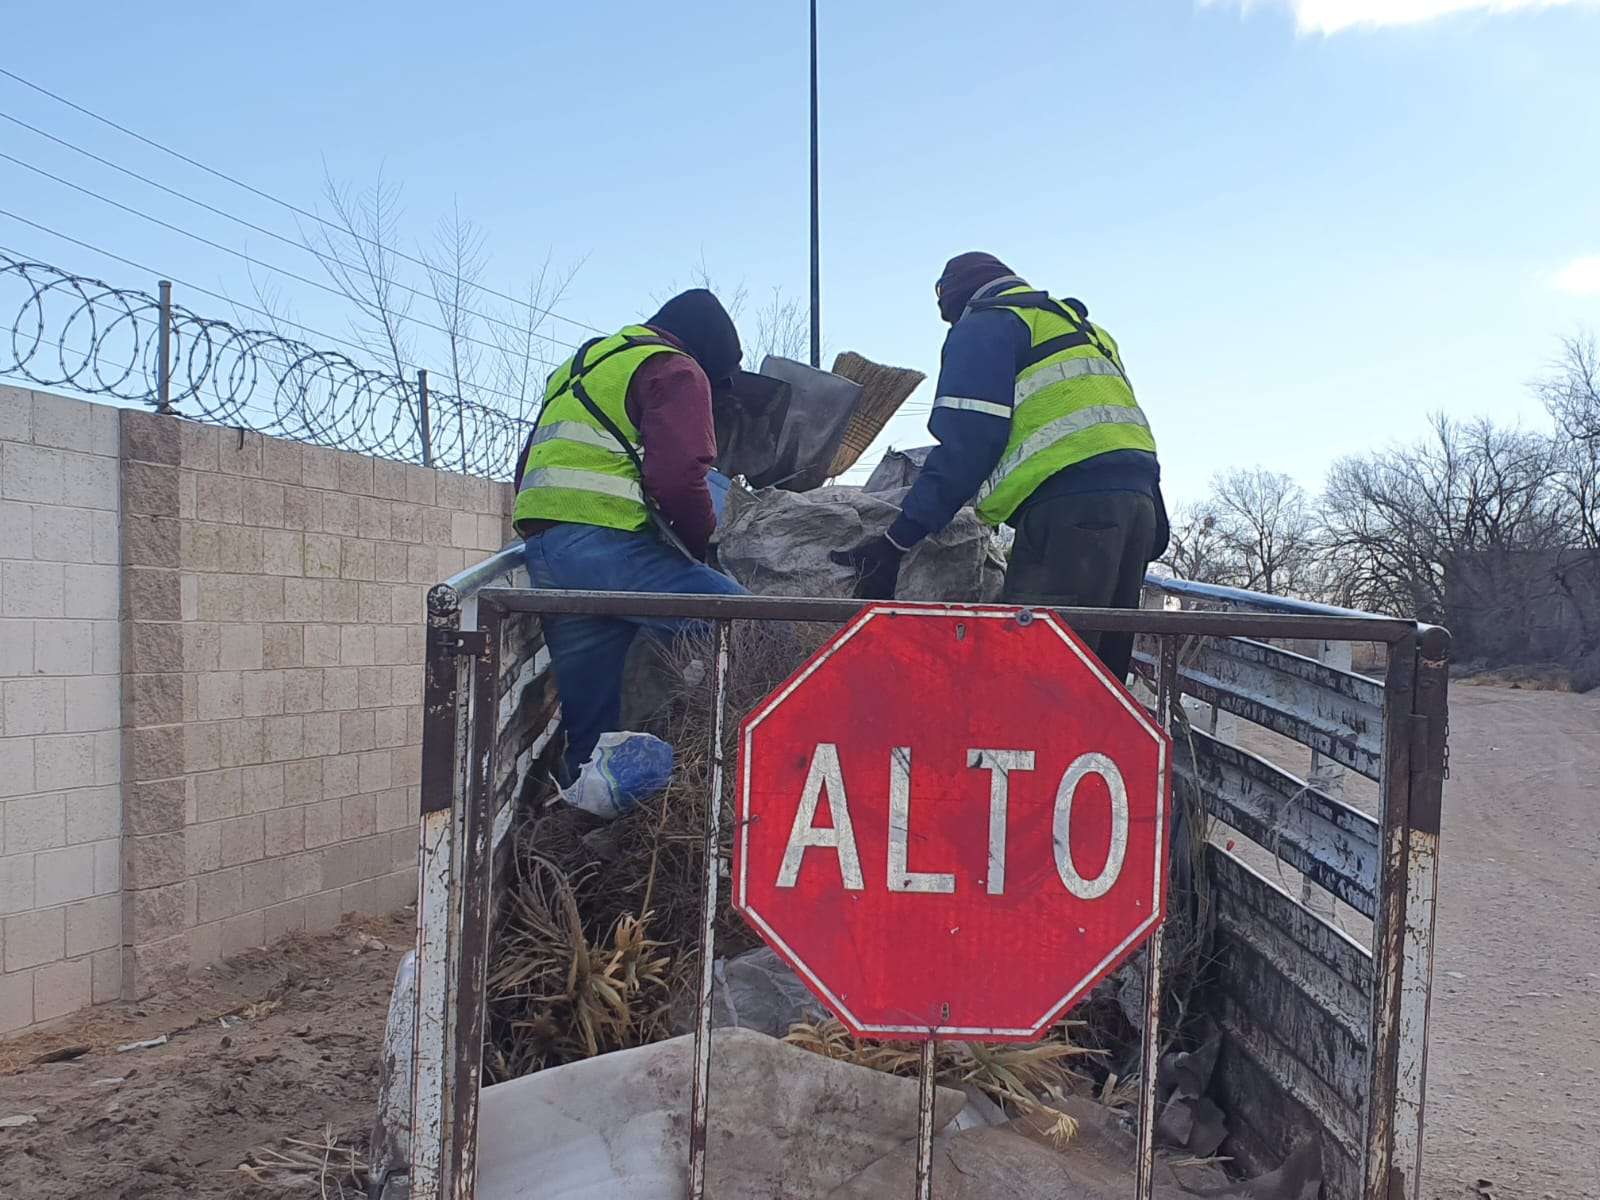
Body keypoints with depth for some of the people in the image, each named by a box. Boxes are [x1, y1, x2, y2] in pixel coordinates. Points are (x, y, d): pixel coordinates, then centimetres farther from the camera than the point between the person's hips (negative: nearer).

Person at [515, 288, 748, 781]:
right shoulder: (675, 370, 4)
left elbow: (528, 470, 32)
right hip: (605, 544, -9)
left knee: (587, 724, 11)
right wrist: (700, 541, 3)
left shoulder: (584, 364, 33)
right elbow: (679, 476, -12)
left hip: (541, 553, 9)